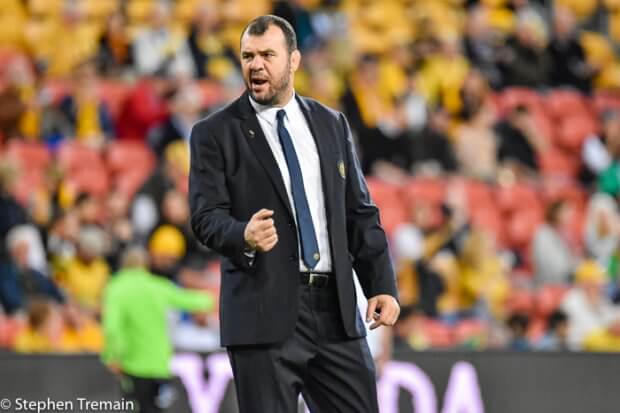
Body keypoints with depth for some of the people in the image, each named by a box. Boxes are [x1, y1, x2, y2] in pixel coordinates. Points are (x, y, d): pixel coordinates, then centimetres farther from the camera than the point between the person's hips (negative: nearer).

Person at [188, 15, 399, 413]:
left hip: (336, 309, 4)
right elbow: (207, 217, -8)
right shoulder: (214, 134, 1)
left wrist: (383, 285, 4)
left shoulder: (331, 125, 13)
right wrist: (244, 235, -30)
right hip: (265, 312, -4)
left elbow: (359, 212, 13)